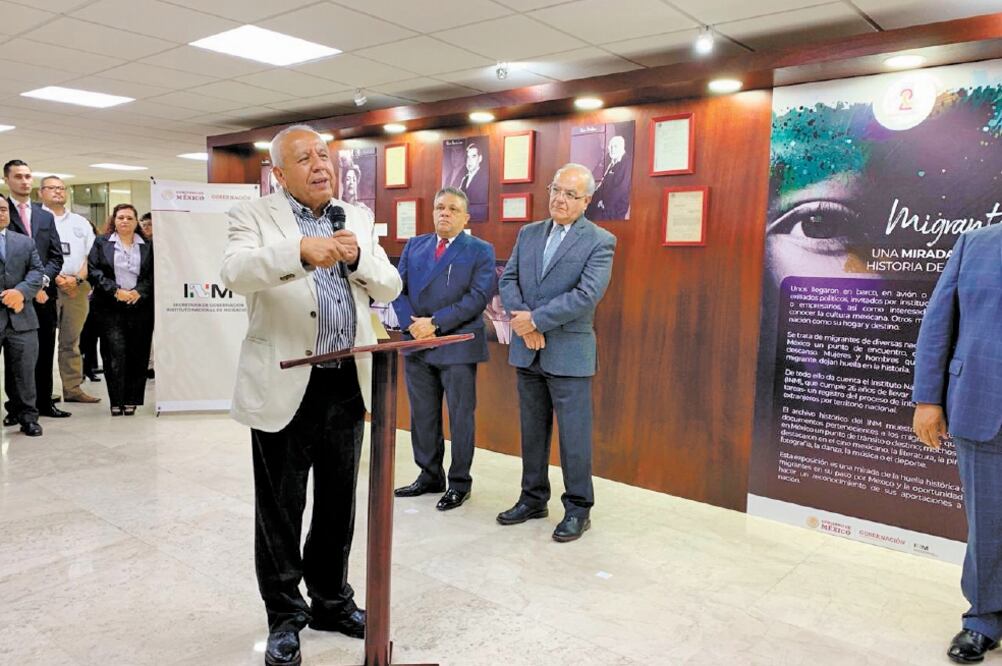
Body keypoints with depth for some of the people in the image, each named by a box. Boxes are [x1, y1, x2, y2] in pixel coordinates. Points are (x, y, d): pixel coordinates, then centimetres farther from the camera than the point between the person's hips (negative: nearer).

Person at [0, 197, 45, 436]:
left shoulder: (25, 242, 15)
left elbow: (37, 271, 6)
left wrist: (21, 291, -13)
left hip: (21, 318, 2)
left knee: (25, 371, 7)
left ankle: (28, 417, 16)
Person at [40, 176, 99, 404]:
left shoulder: (80, 222, 17)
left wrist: (77, 278, -5)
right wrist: (56, 279, -14)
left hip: (78, 288, 4)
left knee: (71, 342, 8)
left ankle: (73, 389, 11)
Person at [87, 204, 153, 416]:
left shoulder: (147, 246, 11)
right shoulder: (102, 243, 9)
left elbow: (153, 275, 6)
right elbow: (93, 271, 1)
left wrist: (139, 291, -10)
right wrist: (115, 290, -11)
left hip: (140, 305, 1)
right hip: (111, 307, -1)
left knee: (138, 354, 2)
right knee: (115, 353, -7)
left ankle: (131, 400, 10)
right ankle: (116, 401, 1)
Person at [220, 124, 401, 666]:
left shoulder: (357, 219, 12)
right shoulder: (255, 216, -2)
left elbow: (390, 287, 6)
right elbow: (235, 272, -21)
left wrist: (357, 256, -13)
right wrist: (300, 250, -37)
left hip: (348, 384, 4)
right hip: (286, 387, -4)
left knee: (339, 504, 16)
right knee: (281, 510, 9)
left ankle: (331, 602, 36)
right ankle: (284, 617, 27)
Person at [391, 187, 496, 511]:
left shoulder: (480, 251, 0)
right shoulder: (414, 246, 13)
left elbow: (479, 297, -11)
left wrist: (435, 323, -17)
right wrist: (411, 324, -11)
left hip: (457, 347, -4)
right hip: (416, 344, 5)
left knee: (460, 417, 4)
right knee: (422, 416, 12)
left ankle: (459, 483, 17)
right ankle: (430, 476, 27)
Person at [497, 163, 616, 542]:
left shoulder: (599, 242, -7)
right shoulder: (528, 233, 11)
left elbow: (586, 296, -18)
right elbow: (508, 280, 6)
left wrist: (535, 319, -17)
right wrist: (522, 320, -12)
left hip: (569, 353, -5)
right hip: (527, 351, 5)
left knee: (574, 435, 2)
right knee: (532, 431, 15)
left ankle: (578, 509, 17)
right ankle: (533, 499, 30)